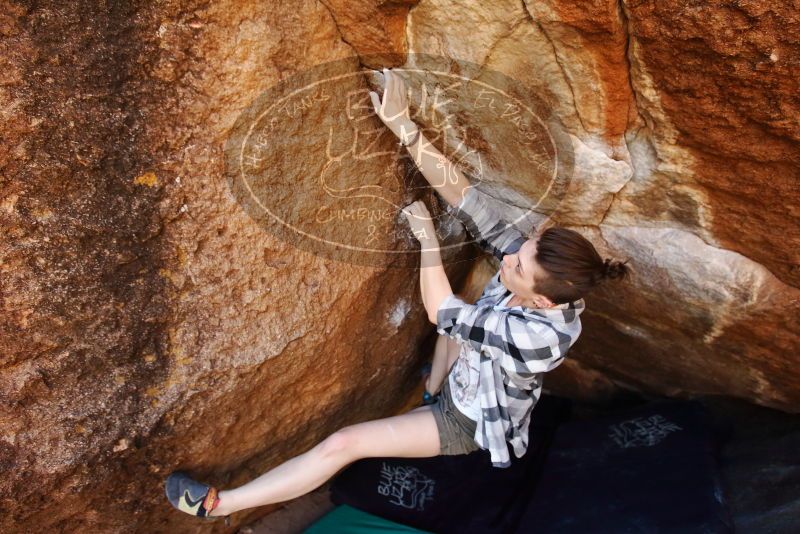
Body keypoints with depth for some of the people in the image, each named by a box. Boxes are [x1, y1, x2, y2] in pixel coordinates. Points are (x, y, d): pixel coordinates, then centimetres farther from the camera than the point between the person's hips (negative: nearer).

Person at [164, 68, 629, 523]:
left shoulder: (540, 334, -41)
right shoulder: (530, 259, -23)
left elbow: (439, 311, -30)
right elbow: (462, 195, -30)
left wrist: (426, 235, -23)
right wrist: (405, 128, -36)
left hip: (470, 422, -7)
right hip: (461, 386, 7)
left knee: (343, 443, -12)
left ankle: (219, 505, 4)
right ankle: (432, 388, 34)